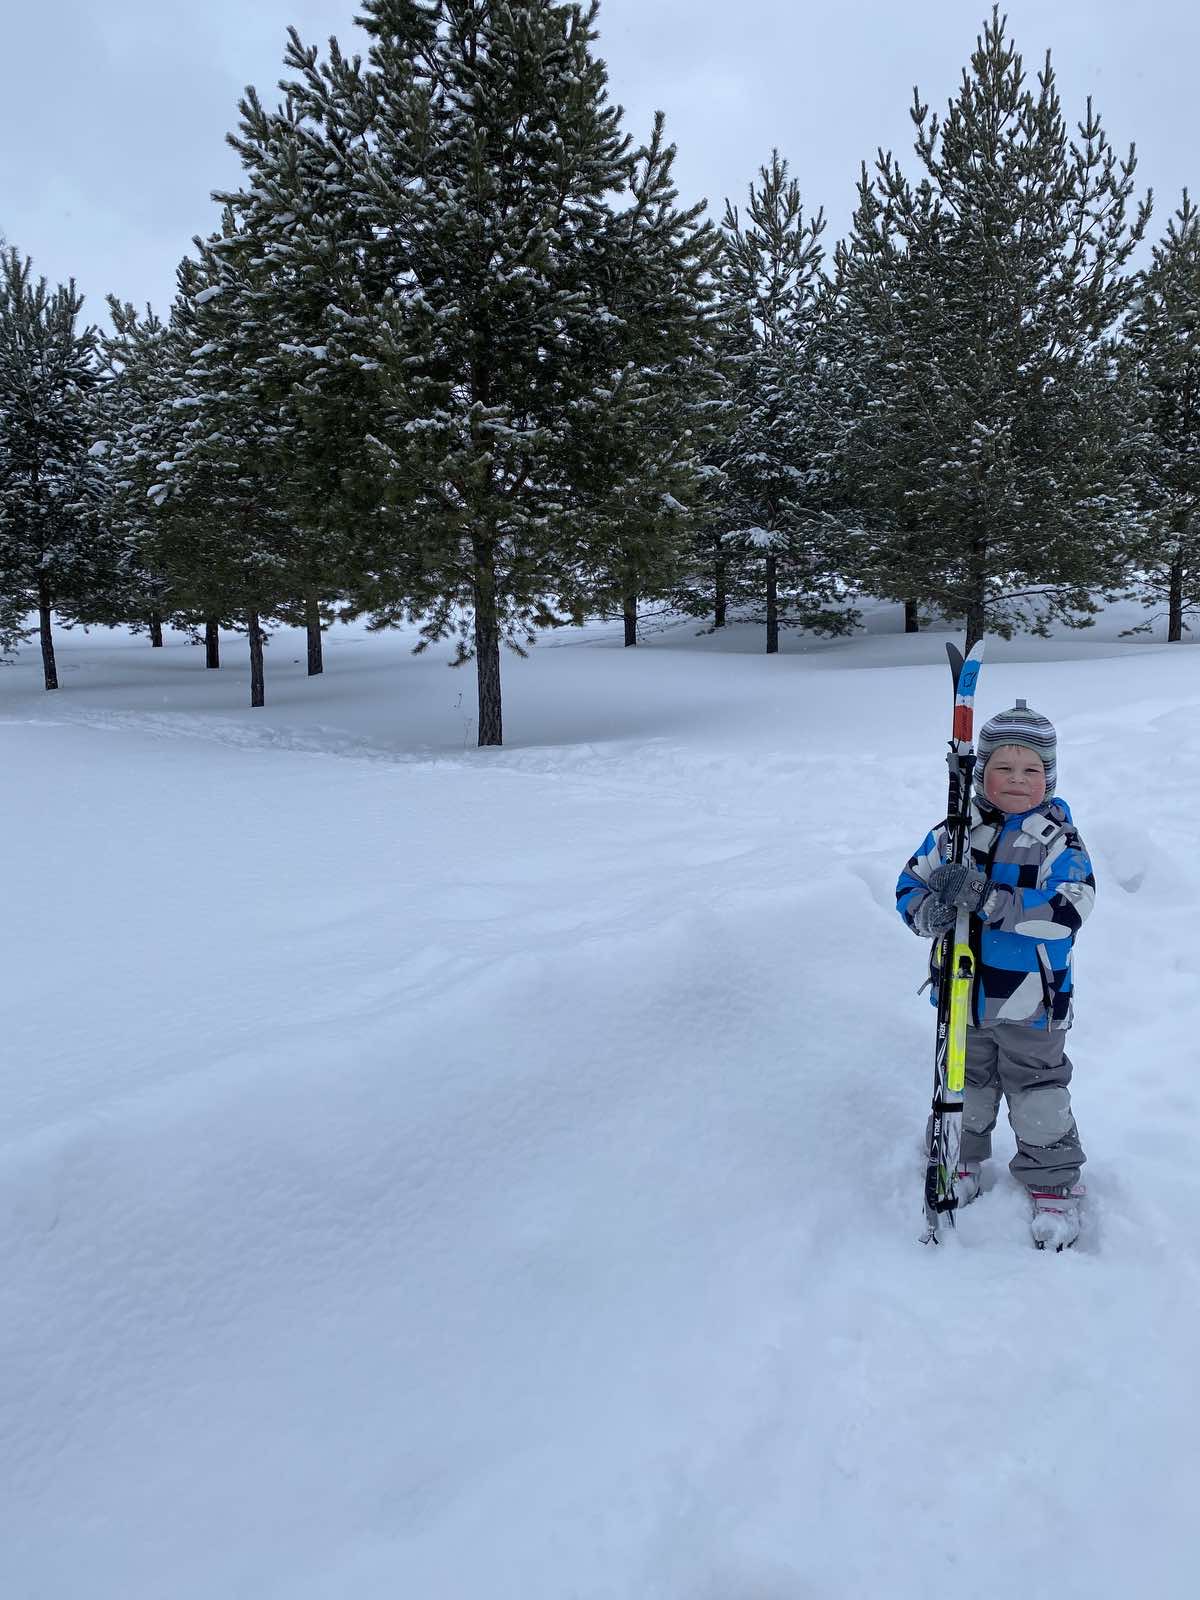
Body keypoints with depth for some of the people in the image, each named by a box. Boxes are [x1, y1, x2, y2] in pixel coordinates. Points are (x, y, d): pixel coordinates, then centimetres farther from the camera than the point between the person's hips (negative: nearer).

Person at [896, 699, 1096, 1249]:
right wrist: (930, 911, -25)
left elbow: (1066, 912, -25)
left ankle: (1053, 1187, 30)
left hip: (1031, 1001, -3)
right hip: (963, 994, 3)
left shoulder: (1058, 840, -12)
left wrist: (988, 898, -35)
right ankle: (961, 1160, 43)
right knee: (965, 1085, 22)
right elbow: (910, 885, -1)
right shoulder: (953, 831, -4)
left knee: (1039, 1095, 11)